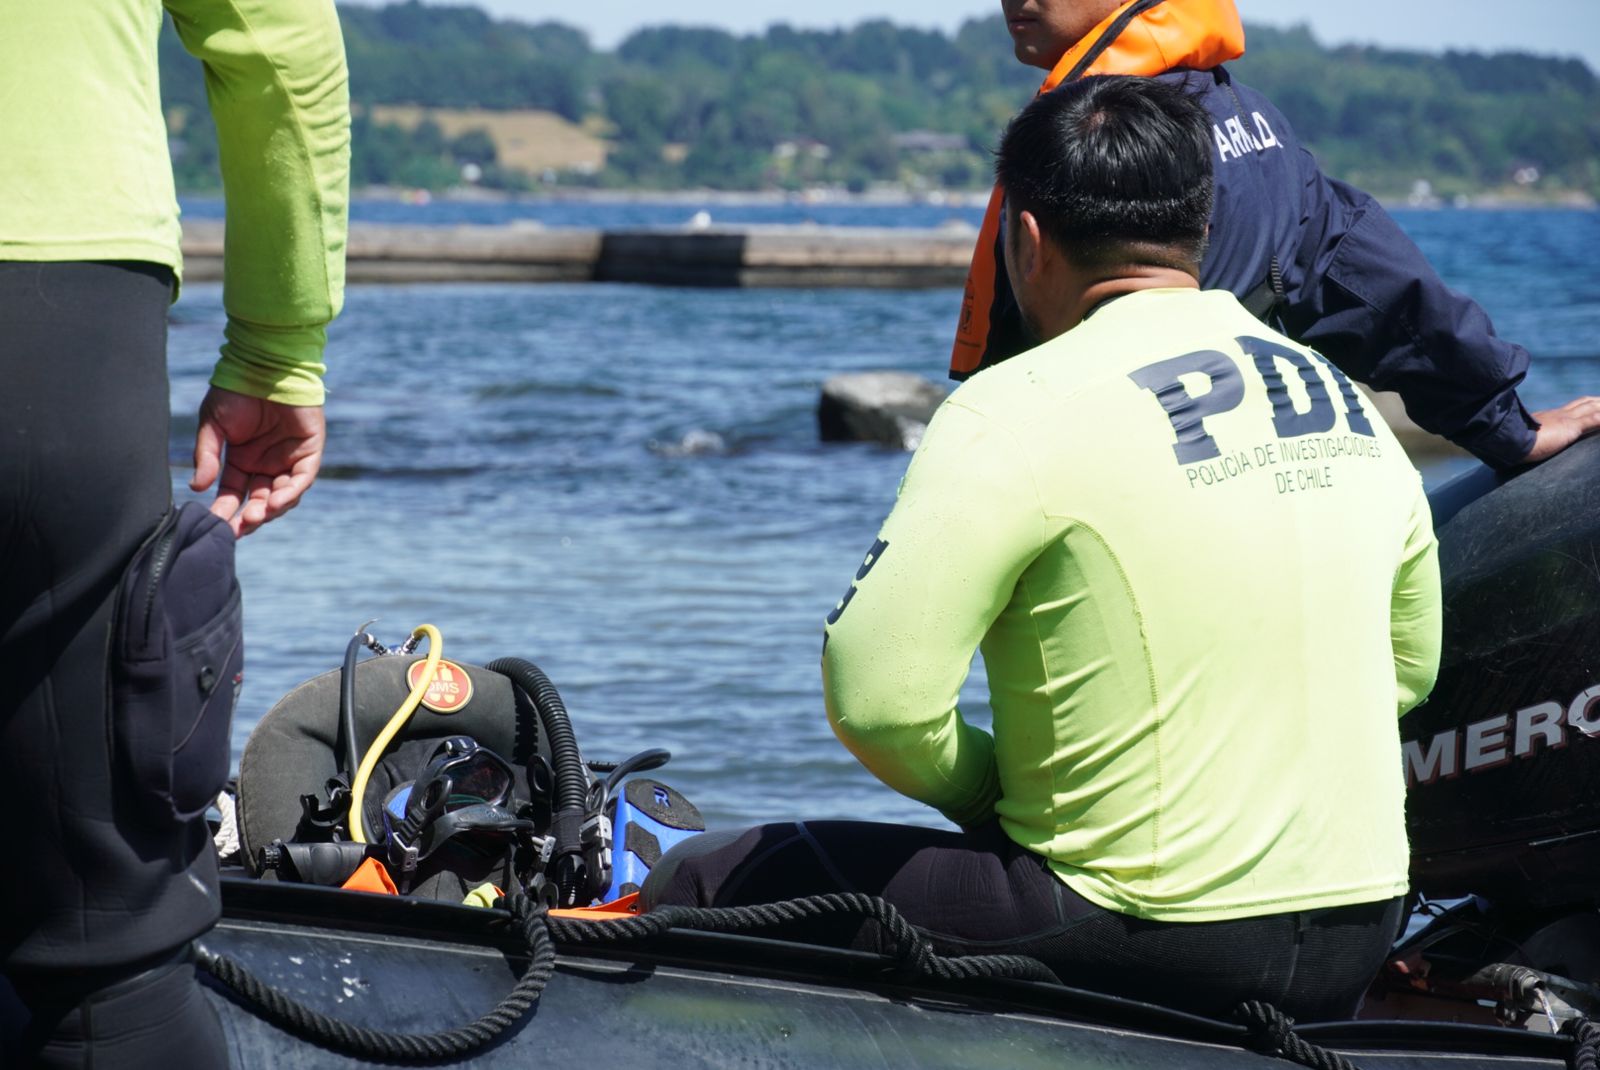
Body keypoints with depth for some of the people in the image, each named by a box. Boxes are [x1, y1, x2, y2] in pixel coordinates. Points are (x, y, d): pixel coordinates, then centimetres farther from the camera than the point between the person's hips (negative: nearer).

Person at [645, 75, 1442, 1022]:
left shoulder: (1023, 409, -12)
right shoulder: (1352, 405, 9)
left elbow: (878, 697, -17)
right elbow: (1409, 667, 22)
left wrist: (994, 789, 2)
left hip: (1147, 943, -7)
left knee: (701, 886, 3)